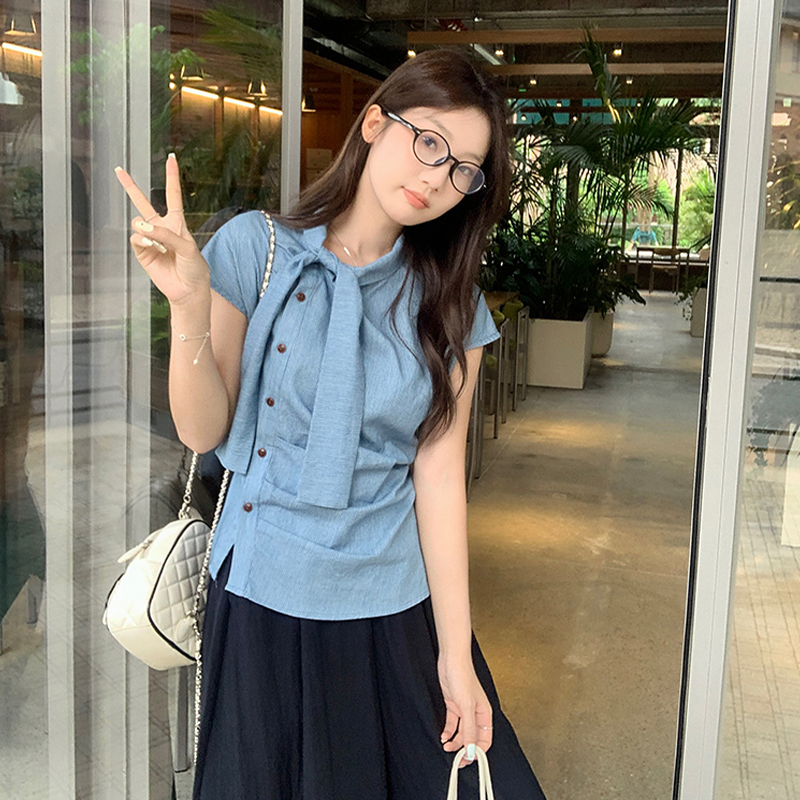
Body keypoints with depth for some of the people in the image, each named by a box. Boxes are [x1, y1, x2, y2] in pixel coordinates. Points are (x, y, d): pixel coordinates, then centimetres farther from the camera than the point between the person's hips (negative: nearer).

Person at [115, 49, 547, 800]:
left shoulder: (450, 305, -1)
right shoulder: (255, 248, -7)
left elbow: (438, 470, -5)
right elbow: (203, 431, -8)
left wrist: (455, 653, -8)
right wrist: (189, 306, -24)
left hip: (398, 607, 2)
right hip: (263, 599, -1)